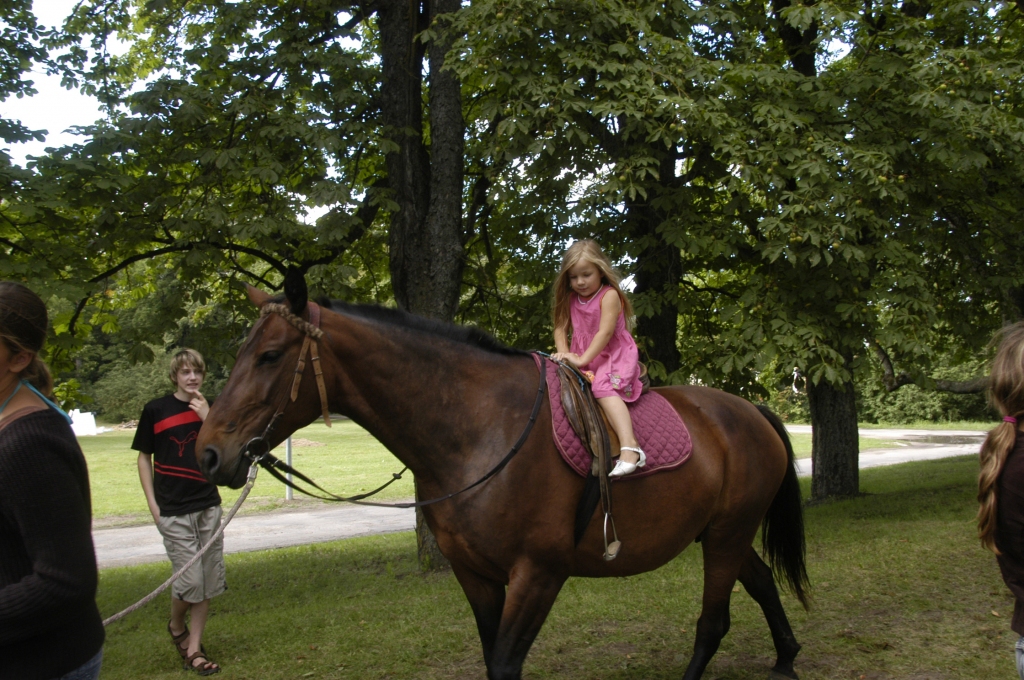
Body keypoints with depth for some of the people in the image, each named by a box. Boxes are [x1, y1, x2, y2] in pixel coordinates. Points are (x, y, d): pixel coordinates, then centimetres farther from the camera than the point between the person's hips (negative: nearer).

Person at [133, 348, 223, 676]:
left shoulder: (211, 409, 5)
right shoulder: (156, 410, -3)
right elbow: (144, 457, 3)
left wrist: (207, 417, -15)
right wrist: (153, 503, -4)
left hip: (208, 506, 4)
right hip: (173, 511, -3)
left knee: (208, 582, 6)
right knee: (190, 580, -6)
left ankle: (194, 648, 19)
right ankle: (176, 626, 24)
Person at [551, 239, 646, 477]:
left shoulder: (609, 295, -11)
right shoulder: (571, 300, 10)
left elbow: (605, 332, -21)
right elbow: (561, 328, 7)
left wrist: (582, 359, -28)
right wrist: (563, 352, -14)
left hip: (614, 356, -8)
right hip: (583, 359, 8)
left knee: (603, 386, -34)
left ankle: (630, 448, -46)